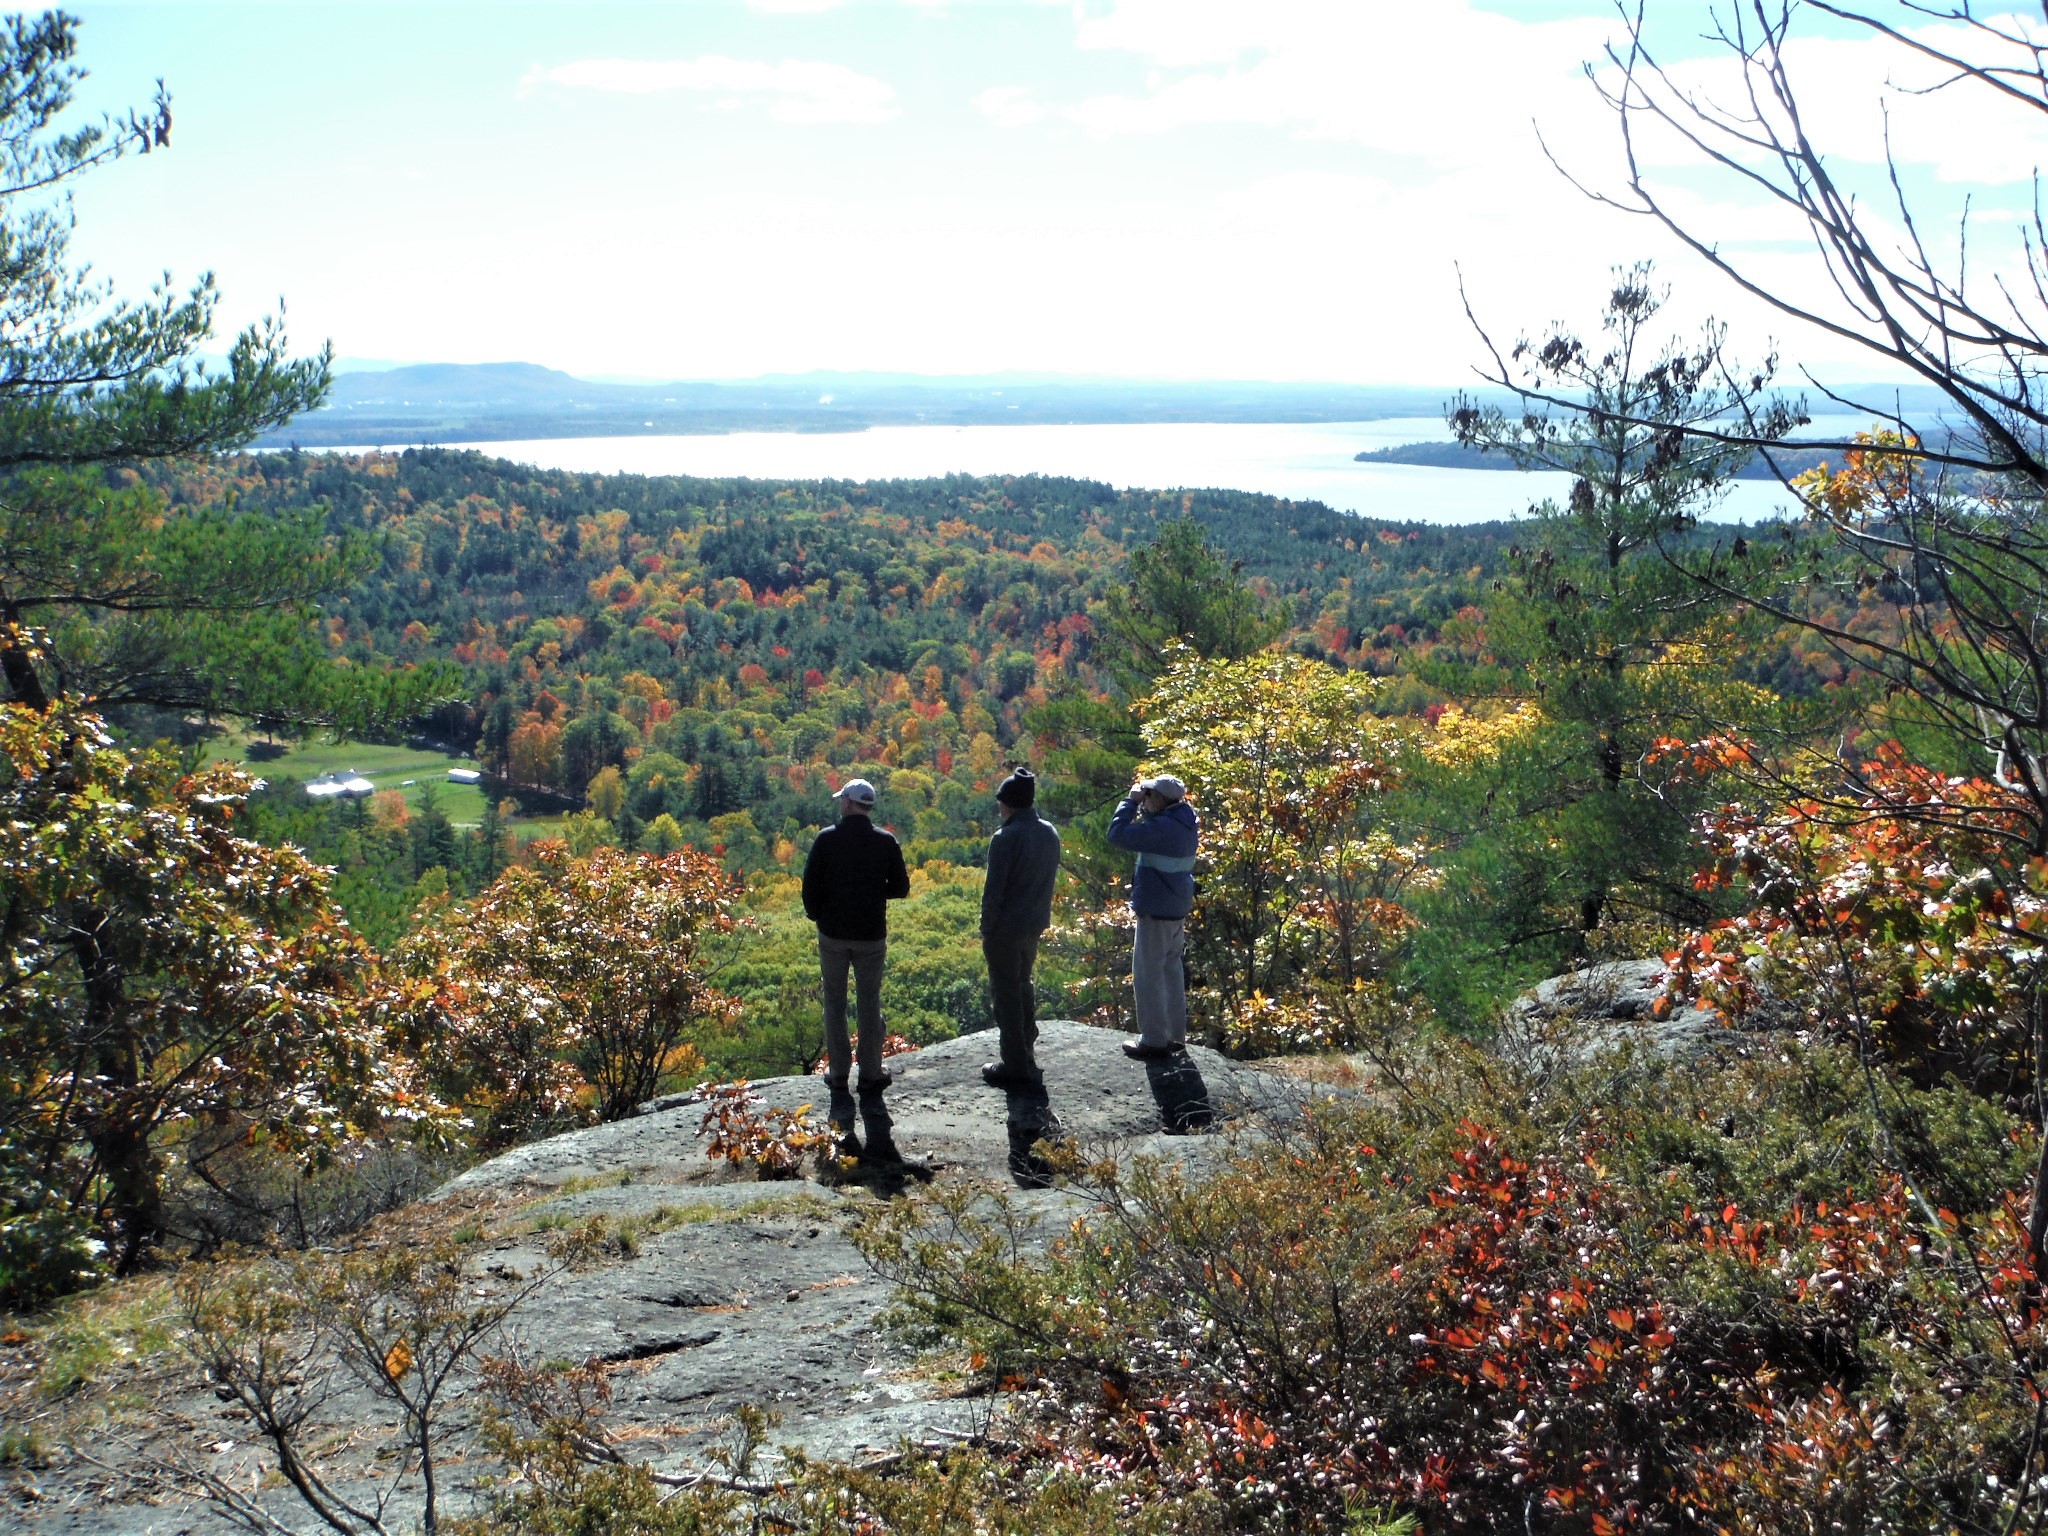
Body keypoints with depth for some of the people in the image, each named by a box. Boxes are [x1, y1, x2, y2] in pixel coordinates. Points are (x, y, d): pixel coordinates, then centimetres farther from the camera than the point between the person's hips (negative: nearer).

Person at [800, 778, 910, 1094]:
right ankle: (871, 1073, 13)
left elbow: (810, 884, -8)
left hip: (833, 934, 0)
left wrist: (815, 914, 11)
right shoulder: (885, 842, -6)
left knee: (834, 1003, 12)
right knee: (869, 1005, 9)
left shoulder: (827, 839, -9)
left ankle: (838, 1071, 15)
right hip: (871, 936, 0)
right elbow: (900, 888, -1)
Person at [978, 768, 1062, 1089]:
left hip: (1006, 928, -8)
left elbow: (994, 889, -20)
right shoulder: (1050, 833, 3)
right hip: (1035, 924, 8)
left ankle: (1015, 1066, 6)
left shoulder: (1006, 837, -20)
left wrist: (986, 927, -9)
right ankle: (1027, 1055, 29)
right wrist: (1037, 913, 17)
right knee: (1022, 985, 22)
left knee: (1006, 993, 2)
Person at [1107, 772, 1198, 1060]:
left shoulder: (1163, 828, -25)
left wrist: (1131, 801, -16)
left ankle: (1154, 1041, 4)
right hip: (1178, 910, 10)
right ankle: (1175, 1035, 28)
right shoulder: (1185, 822, 5)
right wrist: (1142, 807, 4)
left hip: (1156, 913, -10)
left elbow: (1117, 835, -25)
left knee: (1148, 976, -1)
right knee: (1171, 972, 19)